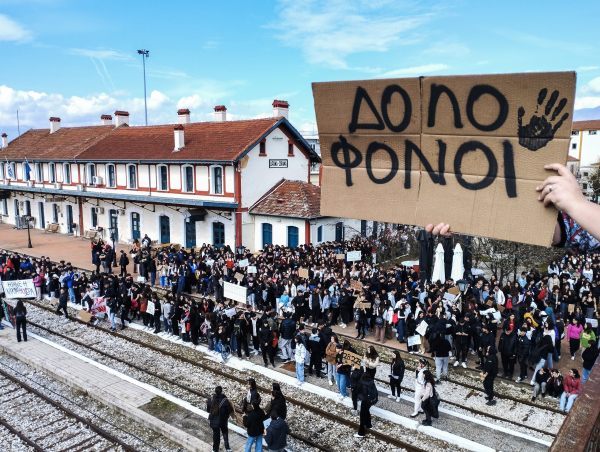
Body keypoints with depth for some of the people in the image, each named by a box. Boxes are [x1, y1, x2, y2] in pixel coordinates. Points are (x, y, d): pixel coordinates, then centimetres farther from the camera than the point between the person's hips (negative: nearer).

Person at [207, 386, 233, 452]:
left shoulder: (210, 400, -14)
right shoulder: (225, 401, -23)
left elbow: (208, 410, 0)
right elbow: (230, 410, -14)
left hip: (213, 421, 2)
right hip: (223, 421, -2)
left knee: (215, 434, 21)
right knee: (225, 432, 24)